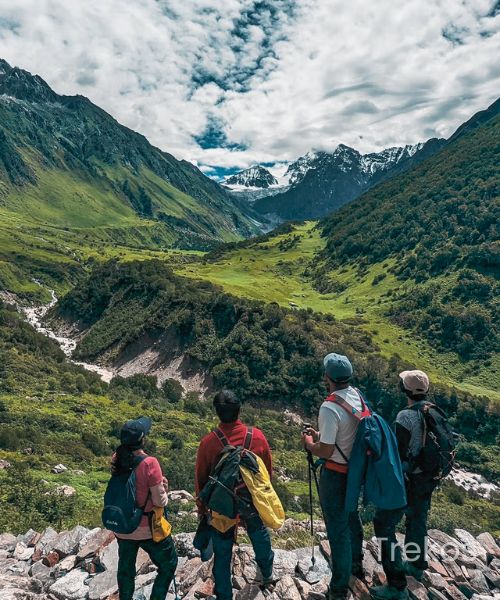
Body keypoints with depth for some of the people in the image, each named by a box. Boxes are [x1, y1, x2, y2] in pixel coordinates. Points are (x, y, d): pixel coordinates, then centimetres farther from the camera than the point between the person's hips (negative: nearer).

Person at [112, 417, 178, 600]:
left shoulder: (116, 460, -10)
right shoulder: (149, 463, -26)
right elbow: (160, 501, -20)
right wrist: (164, 488, 1)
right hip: (148, 529, -5)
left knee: (125, 569, 25)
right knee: (169, 564, 19)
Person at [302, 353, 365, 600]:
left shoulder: (329, 408, -29)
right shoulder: (358, 397, -5)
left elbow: (325, 451, -25)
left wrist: (309, 443, -6)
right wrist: (321, 435, 10)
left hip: (335, 474, -8)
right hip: (356, 469, 8)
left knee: (337, 529, 8)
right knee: (352, 517, 28)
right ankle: (356, 564, 50)